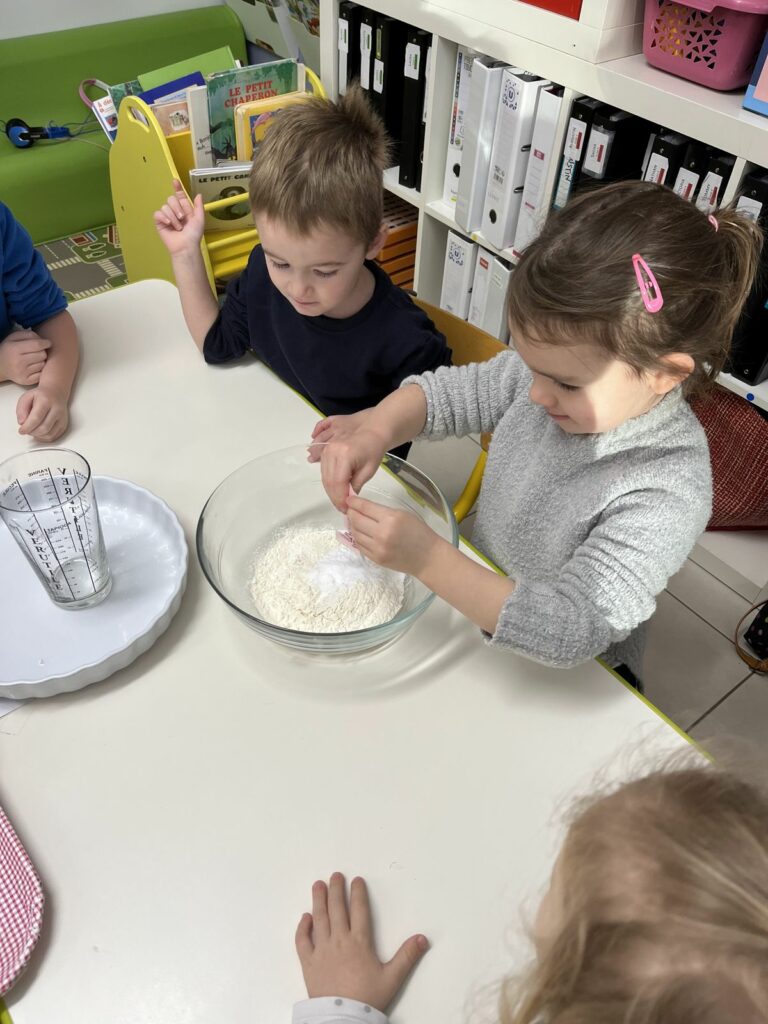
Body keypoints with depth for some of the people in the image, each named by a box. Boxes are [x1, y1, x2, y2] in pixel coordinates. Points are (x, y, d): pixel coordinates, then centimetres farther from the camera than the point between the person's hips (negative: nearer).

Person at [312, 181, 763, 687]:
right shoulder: (562, 369, -18)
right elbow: (452, 390, -5)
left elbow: (568, 632, -34)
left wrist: (427, 558, -40)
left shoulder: (667, 494, -33)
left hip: (570, 677, -4)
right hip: (479, 594, 5)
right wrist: (377, 428, -25)